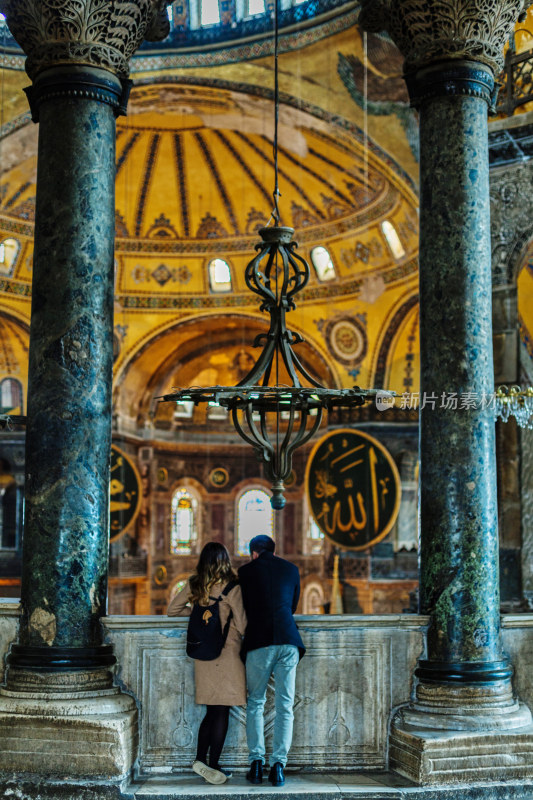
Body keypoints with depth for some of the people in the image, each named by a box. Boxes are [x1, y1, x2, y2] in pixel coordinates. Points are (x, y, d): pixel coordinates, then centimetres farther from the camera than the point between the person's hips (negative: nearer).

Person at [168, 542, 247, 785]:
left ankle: (200, 759, 8)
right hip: (227, 653, -5)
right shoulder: (231, 588, -10)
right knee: (222, 711, 1)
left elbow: (172, 610, 14)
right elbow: (242, 625, -9)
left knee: (212, 710, 15)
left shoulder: (194, 585, 4)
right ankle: (212, 767, 2)